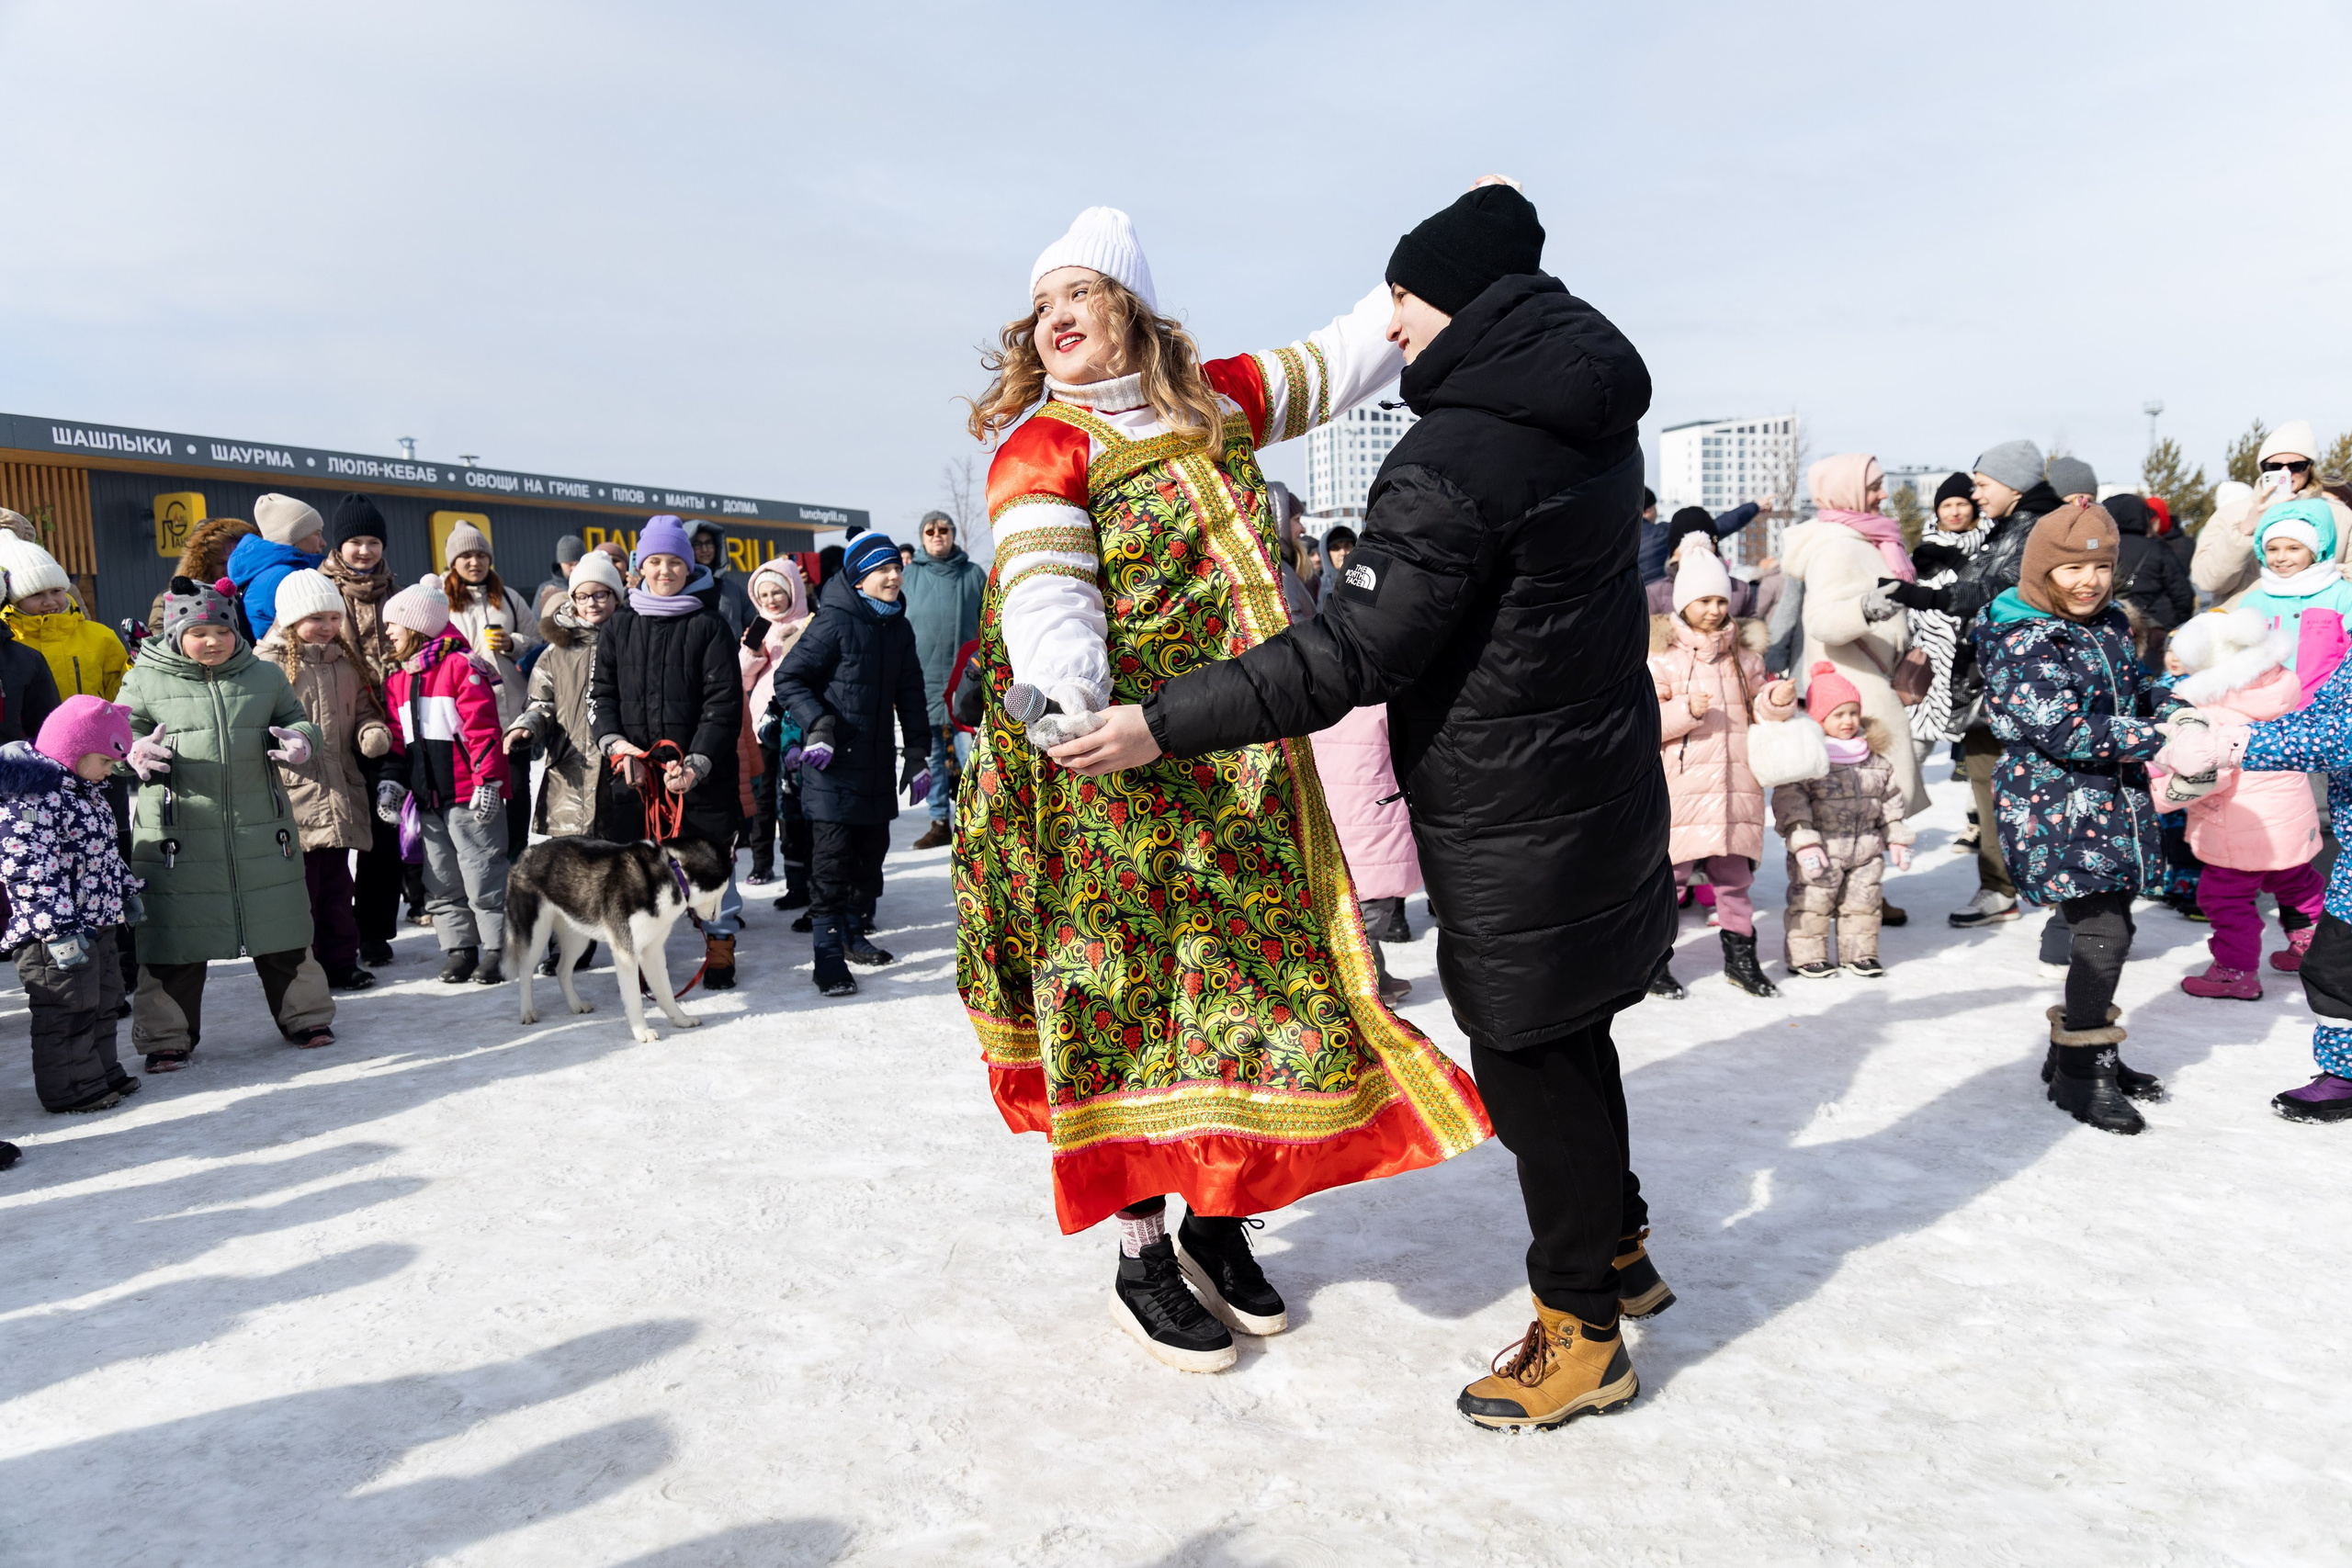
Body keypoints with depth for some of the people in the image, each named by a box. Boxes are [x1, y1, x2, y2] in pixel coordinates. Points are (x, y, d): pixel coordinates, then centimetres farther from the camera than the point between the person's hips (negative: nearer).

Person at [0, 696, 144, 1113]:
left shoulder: (86, 791, 12)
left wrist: (126, 892, 29)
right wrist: (58, 929, -28)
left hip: (96, 922, 10)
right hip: (55, 935, -10)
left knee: (101, 999, 19)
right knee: (67, 1008, -1)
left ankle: (101, 1073, 30)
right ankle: (71, 1089, 8)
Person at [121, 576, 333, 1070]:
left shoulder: (265, 676, 8)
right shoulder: (145, 681, 1)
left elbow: (297, 721, 15)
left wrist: (298, 740, -9)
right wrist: (135, 754, -18)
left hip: (262, 832, 2)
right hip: (177, 835, -2)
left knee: (283, 933, 10)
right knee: (175, 938, 4)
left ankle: (304, 1015, 26)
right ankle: (167, 1035, 19)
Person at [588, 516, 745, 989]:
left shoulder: (709, 627, 1)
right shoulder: (619, 627, 10)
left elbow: (724, 703, -5)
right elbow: (599, 694, 9)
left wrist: (697, 762, -16)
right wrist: (614, 742, -10)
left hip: (700, 772, -2)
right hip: (632, 772, 2)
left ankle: (720, 948, 22)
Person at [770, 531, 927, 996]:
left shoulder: (899, 627, 11)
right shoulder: (834, 621, -11)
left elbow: (910, 694, 18)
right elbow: (788, 679, -10)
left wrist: (918, 753, 14)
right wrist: (817, 723, -22)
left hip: (877, 760, 7)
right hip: (833, 762, -7)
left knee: (872, 848, 14)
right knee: (832, 854, -7)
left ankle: (851, 931, 30)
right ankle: (828, 954, -2)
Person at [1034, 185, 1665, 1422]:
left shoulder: (1454, 462, -24)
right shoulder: (1593, 409, 5)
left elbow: (1354, 656, -26)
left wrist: (1167, 721, -24)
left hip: (1515, 819, -9)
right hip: (1599, 778, 10)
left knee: (1529, 1057, 3)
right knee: (1566, 1032, 22)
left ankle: (1581, 1333, 18)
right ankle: (1618, 1254, 40)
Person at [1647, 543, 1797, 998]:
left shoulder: (1742, 654, 14)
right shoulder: (1660, 654, 0)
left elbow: (1757, 710, 16)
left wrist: (1776, 701, -5)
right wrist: (1687, 710, -20)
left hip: (1734, 785, 4)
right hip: (1679, 786, -4)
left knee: (1735, 875, 10)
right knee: (1668, 875, -1)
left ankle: (1740, 956, 22)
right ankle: (1652, 962, 9)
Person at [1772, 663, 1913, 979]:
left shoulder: (1874, 757, 7)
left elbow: (1890, 798, 16)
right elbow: (1789, 801, -16)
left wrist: (1897, 837, 14)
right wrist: (1802, 841, -22)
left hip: (1866, 850, 5)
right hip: (1821, 849, -5)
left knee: (1862, 902, 13)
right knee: (1812, 902, 0)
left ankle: (1860, 953, 26)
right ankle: (1806, 955, 12)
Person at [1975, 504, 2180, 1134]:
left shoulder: (2109, 626, 11)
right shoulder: (2020, 643, -17)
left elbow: (2136, 691, 25)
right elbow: (2063, 732, -24)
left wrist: (2173, 710, 3)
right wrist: (2159, 738, -21)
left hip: (2115, 801, 9)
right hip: (2053, 810, -8)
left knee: (2110, 929, 14)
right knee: (2101, 933, -10)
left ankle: (2084, 1047, 30)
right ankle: (2079, 1071, 4)